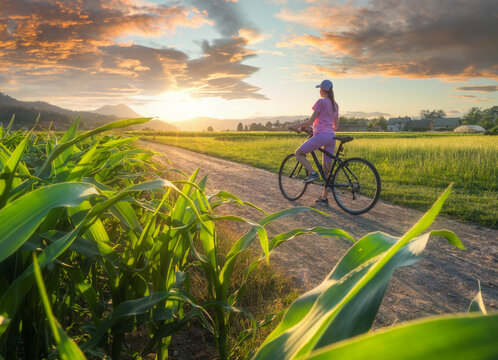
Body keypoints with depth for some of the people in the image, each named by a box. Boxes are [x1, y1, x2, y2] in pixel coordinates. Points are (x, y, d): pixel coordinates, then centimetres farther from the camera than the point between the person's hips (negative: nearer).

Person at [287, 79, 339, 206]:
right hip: (331, 137, 8)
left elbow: (310, 121, -7)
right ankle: (324, 198, 12)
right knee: (327, 170, 9)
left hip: (321, 135, -8)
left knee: (298, 153, 9)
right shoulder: (335, 105, 19)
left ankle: (313, 173, -8)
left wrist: (294, 126, 2)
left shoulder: (321, 102, -4)